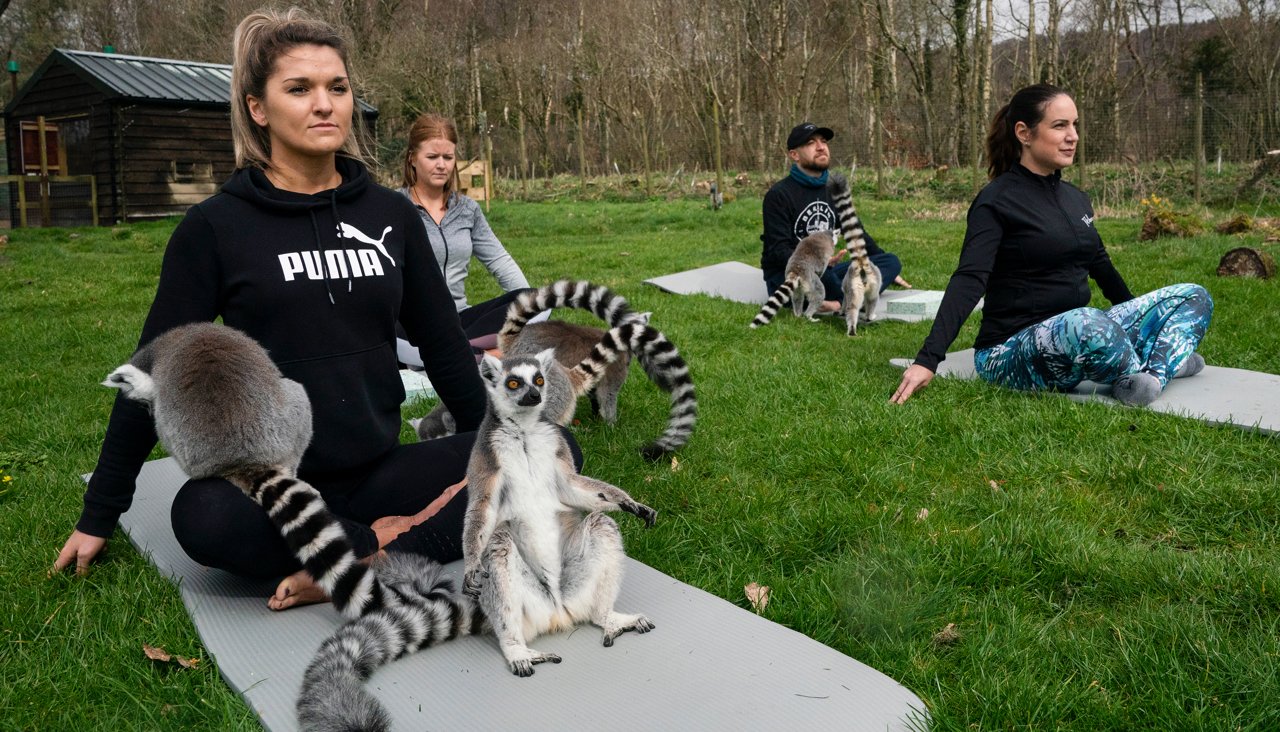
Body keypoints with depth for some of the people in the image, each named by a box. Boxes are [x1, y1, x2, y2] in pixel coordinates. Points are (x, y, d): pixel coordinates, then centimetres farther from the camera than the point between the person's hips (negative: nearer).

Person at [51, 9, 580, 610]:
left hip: (377, 471, 3)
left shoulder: (390, 214, 5)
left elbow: (444, 344, 12)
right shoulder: (216, 227, -3)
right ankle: (388, 540, -15)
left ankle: (360, 573, -24)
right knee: (205, 518, -38)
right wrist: (99, 515, 5)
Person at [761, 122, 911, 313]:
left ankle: (840, 303, -35)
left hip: (824, 273, 8)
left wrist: (886, 269, 17)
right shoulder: (779, 195, -8)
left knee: (891, 261, -11)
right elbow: (778, 250, -16)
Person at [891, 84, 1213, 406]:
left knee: (1193, 296, 4)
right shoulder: (998, 201, -9)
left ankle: (1154, 376, -22)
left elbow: (1100, 266, 27)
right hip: (1012, 352, -8)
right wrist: (927, 359, -33)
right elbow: (968, 282, -22)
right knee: (1086, 323, -38)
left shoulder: (1075, 198, 13)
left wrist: (1140, 318, 38)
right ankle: (1168, 358, -10)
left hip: (1076, 339, 8)